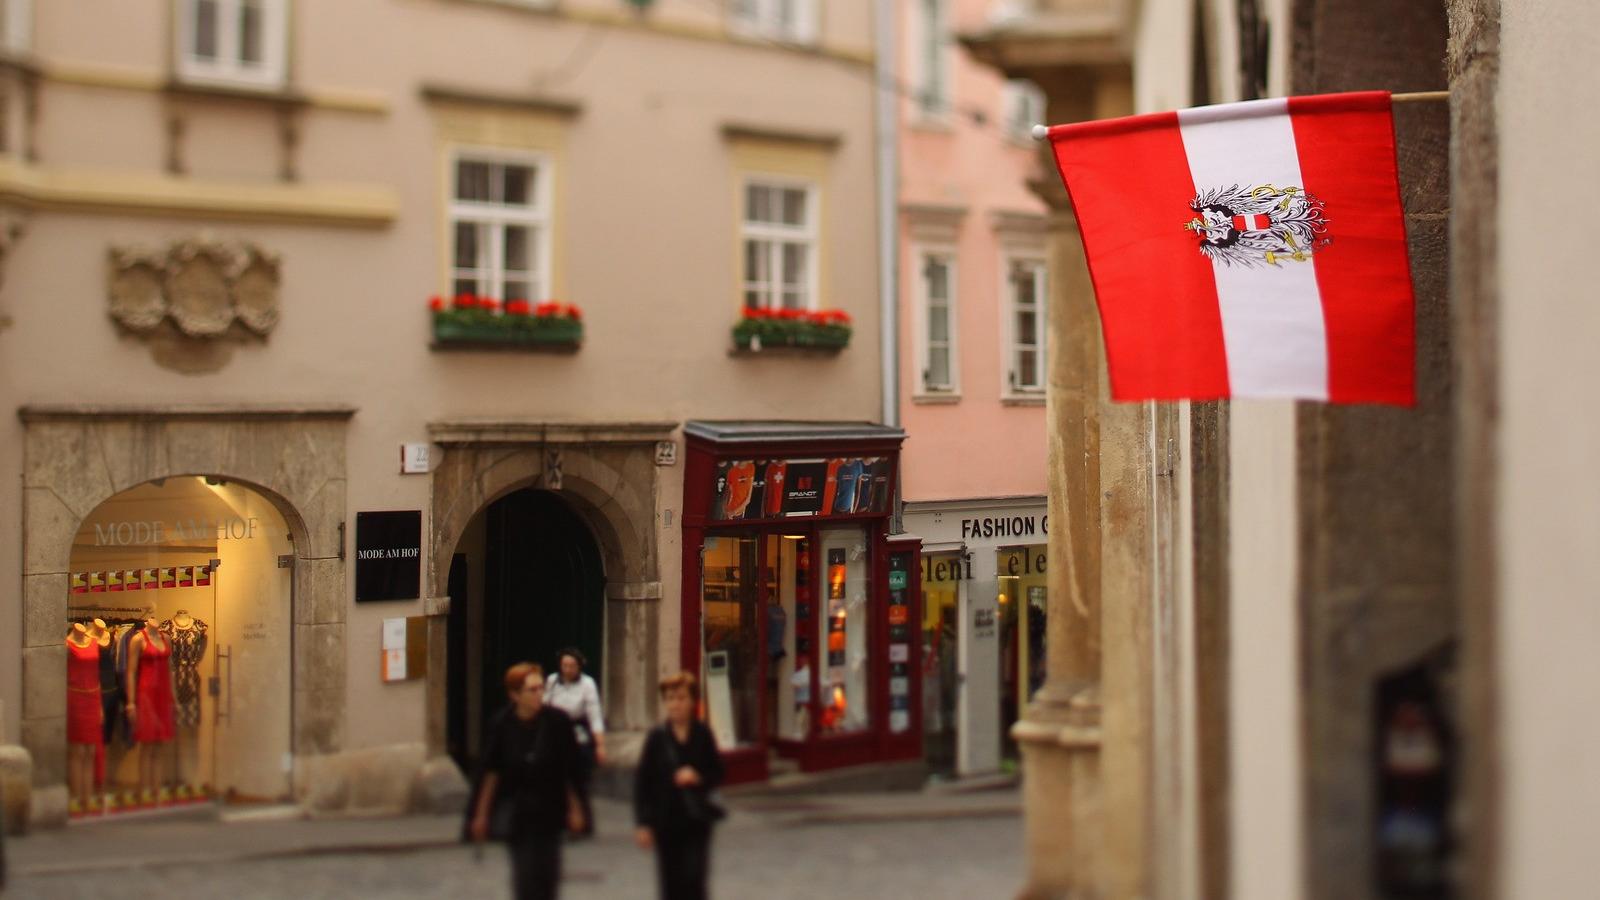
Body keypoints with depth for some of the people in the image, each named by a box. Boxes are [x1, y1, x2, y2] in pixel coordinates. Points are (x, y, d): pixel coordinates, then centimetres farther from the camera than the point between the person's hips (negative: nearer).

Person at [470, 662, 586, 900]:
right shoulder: (502, 724, -8)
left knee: (547, 871, 5)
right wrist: (481, 814, 1)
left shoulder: (557, 720, -9)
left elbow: (570, 770, -2)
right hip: (515, 811, 0)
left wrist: (574, 808, 1)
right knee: (524, 874, -3)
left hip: (549, 808, 1)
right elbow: (490, 772, -1)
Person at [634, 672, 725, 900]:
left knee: (694, 877, -10)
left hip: (697, 818, 0)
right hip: (666, 819, 0)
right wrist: (643, 823, -5)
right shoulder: (658, 736, -4)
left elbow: (717, 773, 6)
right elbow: (642, 781, -2)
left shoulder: (702, 734, -2)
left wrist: (698, 778, -16)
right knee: (671, 881, 7)